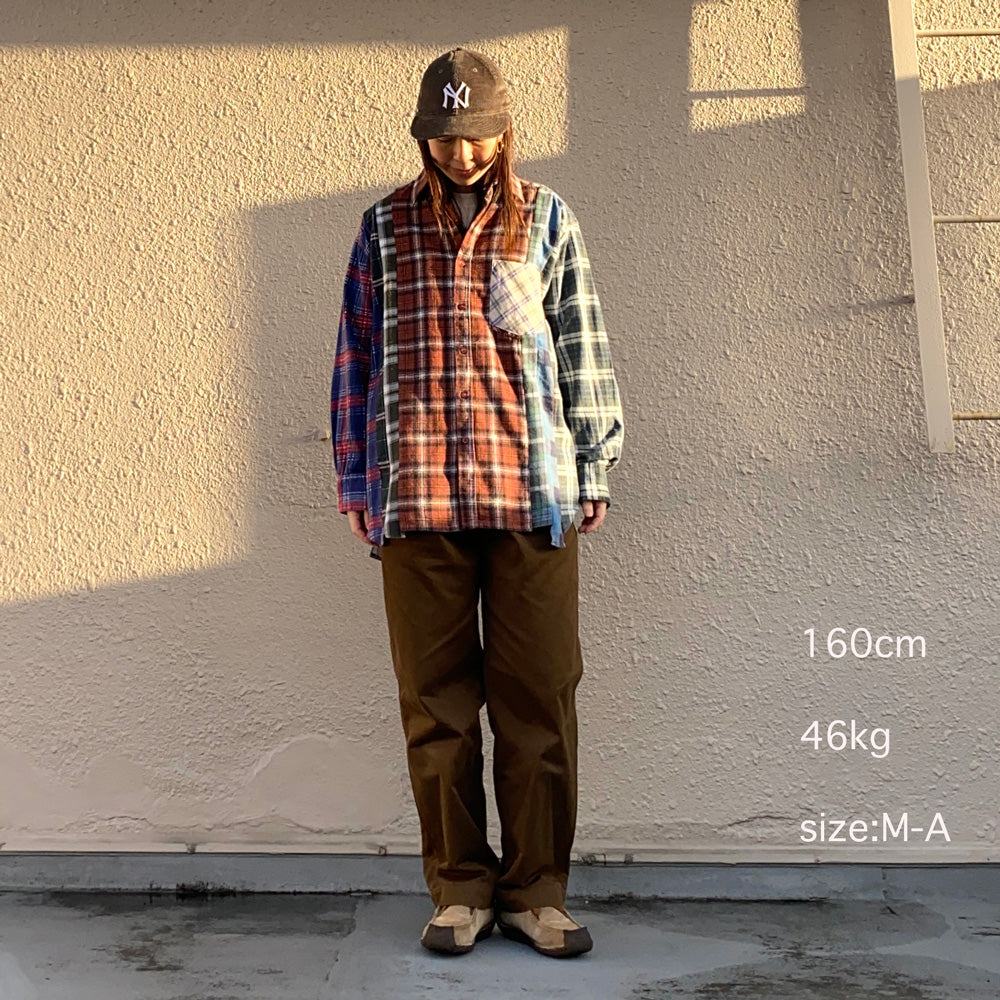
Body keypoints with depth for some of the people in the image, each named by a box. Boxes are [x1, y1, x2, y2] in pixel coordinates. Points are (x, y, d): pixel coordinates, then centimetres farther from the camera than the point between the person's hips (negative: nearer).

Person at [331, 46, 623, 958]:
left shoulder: (546, 218, 11)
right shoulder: (386, 227, 13)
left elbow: (582, 348, 10)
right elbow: (357, 358, 13)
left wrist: (594, 468, 6)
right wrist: (355, 480, 9)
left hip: (532, 495, 0)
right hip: (416, 497, 1)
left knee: (538, 697, 1)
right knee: (436, 701, 4)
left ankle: (537, 891, 15)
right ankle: (460, 889, 18)